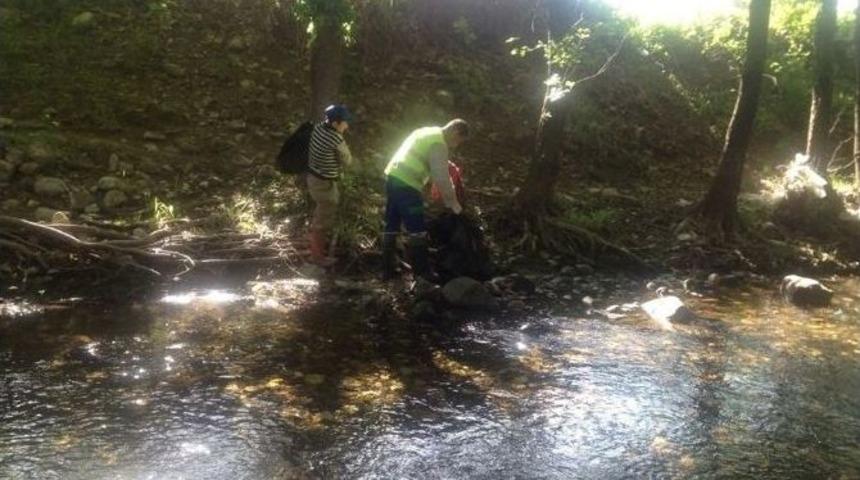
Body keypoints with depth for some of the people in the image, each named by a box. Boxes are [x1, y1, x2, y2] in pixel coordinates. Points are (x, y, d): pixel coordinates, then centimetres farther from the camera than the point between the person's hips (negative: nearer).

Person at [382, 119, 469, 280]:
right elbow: (441, 178, -12)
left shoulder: (428, 133, 18)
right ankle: (422, 272, 4)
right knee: (417, 230, -2)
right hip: (406, 184, -10)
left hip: (393, 177, 10)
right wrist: (453, 204, -3)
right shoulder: (438, 144, -11)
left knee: (392, 226, 14)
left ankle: (388, 269, 21)